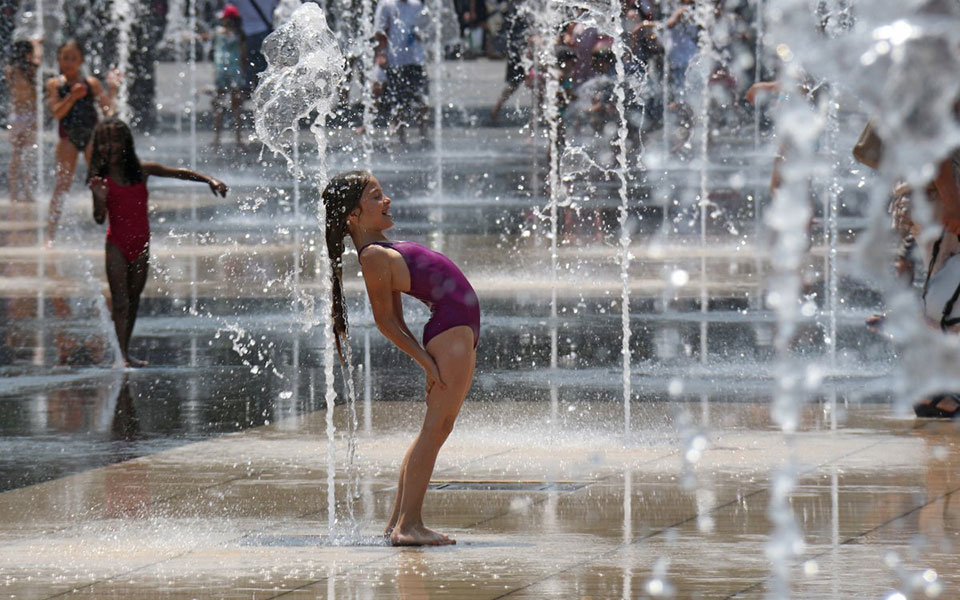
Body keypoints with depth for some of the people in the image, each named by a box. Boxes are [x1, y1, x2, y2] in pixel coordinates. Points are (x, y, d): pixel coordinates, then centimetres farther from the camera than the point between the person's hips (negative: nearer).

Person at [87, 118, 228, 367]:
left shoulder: (142, 171, -1)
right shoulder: (101, 179, -7)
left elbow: (179, 173, 5)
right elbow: (99, 219, -9)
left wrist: (210, 180, -4)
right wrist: (100, 199, -28)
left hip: (141, 244, 3)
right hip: (116, 244, -3)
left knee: (133, 299, 11)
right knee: (120, 301, -8)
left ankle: (126, 351, 21)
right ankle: (122, 355, -11)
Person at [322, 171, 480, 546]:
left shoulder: (384, 252, 15)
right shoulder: (374, 257, -13)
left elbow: (395, 320, 17)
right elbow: (385, 321, -13)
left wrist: (426, 357, 15)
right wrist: (426, 361, -15)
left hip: (461, 331, 10)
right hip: (451, 330, -10)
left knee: (435, 429, 11)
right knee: (435, 427, -12)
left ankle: (399, 520, 13)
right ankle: (409, 524, -14)